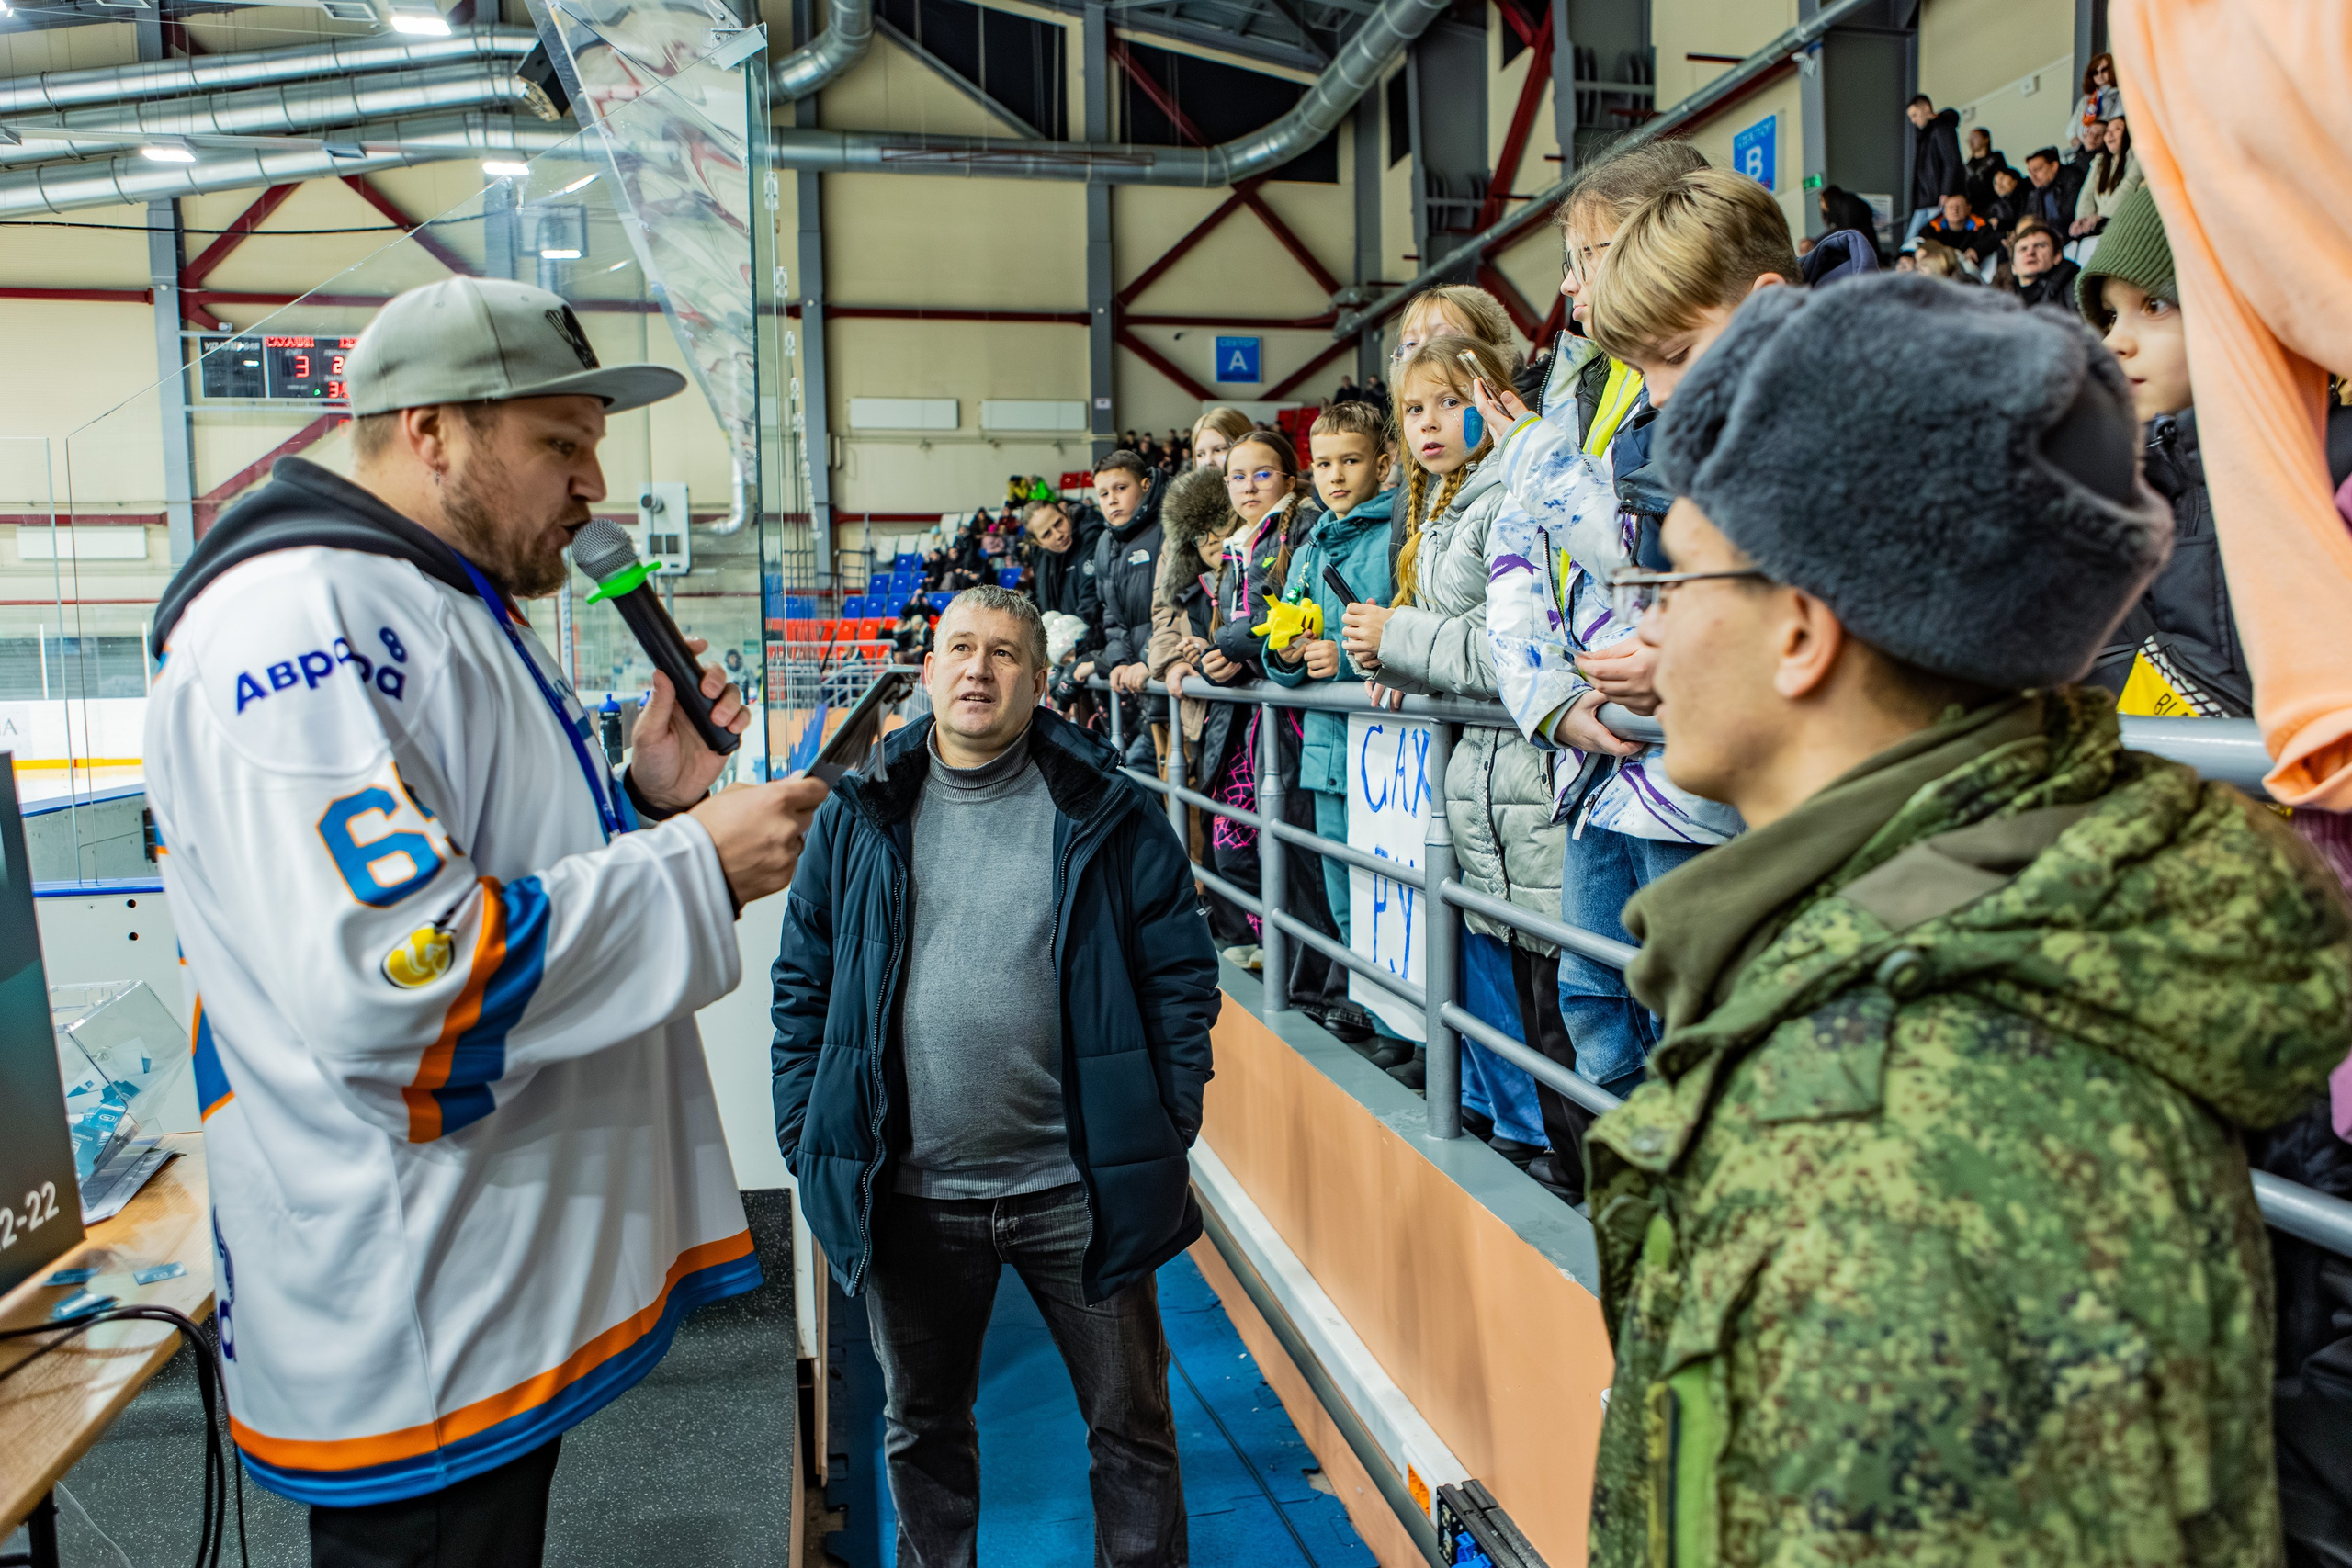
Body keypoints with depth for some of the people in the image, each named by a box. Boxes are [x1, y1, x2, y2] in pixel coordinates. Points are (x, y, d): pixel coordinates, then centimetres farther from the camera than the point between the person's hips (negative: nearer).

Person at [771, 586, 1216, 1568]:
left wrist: (1170, 1132, -6)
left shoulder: (1108, 814, -4)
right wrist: (807, 1143, 1)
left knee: (1132, 1423, 14)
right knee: (920, 1429, 21)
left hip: (1077, 1190, -1)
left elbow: (1181, 975, -2)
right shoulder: (858, 818, 2)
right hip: (911, 1197, 2)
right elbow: (804, 988, 5)